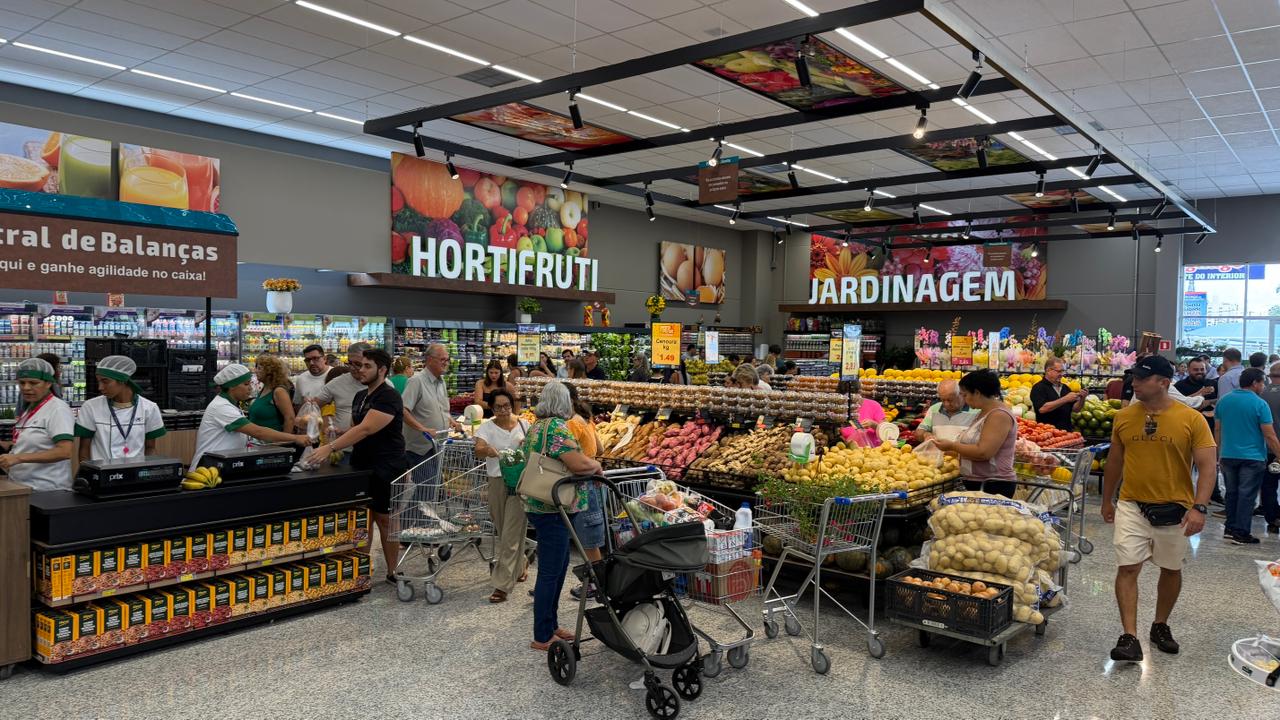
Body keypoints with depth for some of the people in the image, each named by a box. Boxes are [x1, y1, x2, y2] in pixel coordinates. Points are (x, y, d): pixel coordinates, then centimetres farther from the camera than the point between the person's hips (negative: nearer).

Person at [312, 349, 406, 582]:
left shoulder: (388, 397, -16)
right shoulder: (360, 396, 13)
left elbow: (365, 429, -25)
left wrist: (331, 447, -28)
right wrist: (337, 448, 5)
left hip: (385, 468, -8)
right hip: (361, 466, 8)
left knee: (384, 519, -2)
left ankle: (392, 572, 9)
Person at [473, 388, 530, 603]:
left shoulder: (523, 425, 5)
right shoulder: (487, 428, 0)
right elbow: (478, 450, -17)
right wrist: (488, 450, -40)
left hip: (520, 481, -1)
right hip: (497, 482, 1)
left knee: (511, 534, -5)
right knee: (501, 530, 13)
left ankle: (502, 585, -2)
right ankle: (520, 564, 40)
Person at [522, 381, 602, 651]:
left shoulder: (536, 427, 14)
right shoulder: (557, 427, -17)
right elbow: (579, 463, -27)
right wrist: (596, 465, -5)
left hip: (539, 506, 10)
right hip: (553, 512, -10)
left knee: (558, 568, 19)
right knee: (550, 573, -1)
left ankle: (550, 625, 29)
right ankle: (542, 638, 8)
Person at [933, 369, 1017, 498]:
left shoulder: (999, 415, -15)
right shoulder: (984, 413, 16)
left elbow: (983, 452, -23)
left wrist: (952, 446, -13)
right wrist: (952, 451, 8)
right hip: (976, 483, 9)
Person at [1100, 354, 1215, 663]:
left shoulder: (1192, 420, -9)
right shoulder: (1123, 417, -1)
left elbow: (1207, 467, -9)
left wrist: (1198, 507, -20)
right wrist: (1107, 500, 15)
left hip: (1174, 509, -1)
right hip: (1131, 506, 1)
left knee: (1171, 569, 14)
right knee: (1127, 568, -8)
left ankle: (1160, 626, 34)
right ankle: (1130, 638, -6)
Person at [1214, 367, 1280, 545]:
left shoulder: (1223, 401, 4)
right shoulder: (1260, 404, -11)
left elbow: (1217, 430, 10)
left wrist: (1219, 455, 18)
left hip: (1228, 456, 5)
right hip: (1252, 457, -5)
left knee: (1231, 493, 15)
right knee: (1247, 495, 1)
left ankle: (1230, 528, 20)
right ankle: (1241, 533, 3)